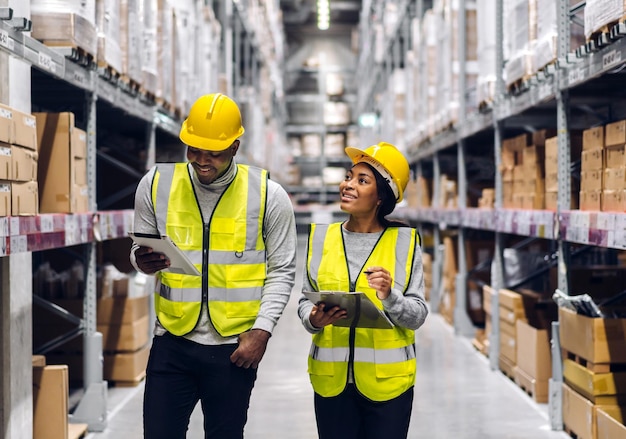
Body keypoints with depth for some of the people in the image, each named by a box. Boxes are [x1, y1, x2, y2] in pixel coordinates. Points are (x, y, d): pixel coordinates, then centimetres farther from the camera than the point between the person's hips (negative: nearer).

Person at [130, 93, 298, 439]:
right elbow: (139, 250, 11)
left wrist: (262, 330, -8)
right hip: (172, 342, 1)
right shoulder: (157, 183, -1)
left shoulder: (268, 195, -5)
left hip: (235, 347, -1)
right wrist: (143, 261, -13)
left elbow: (281, 271, 1)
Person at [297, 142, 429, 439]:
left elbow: (418, 315, -3)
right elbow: (305, 301, 9)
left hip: (387, 380, -2)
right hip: (331, 379, 2)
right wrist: (313, 319, -12)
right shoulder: (321, 236, 4)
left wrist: (390, 297, -21)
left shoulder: (404, 240, -2)